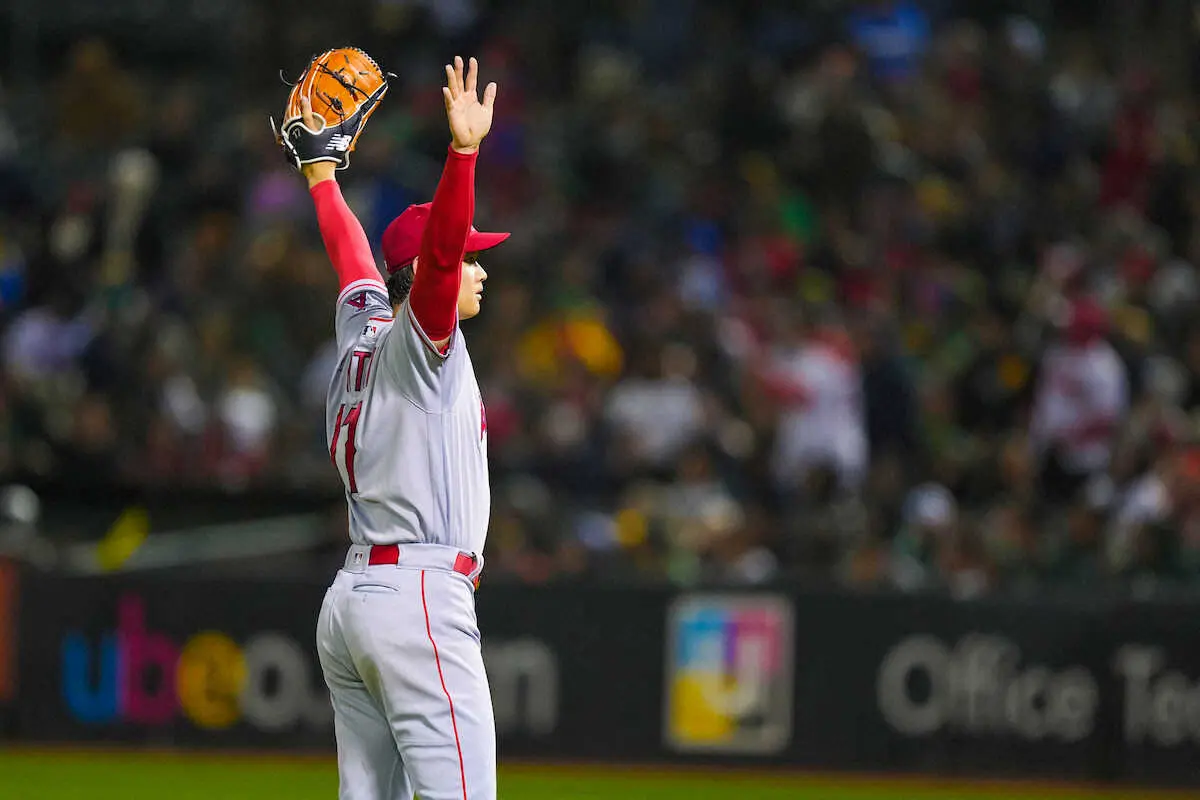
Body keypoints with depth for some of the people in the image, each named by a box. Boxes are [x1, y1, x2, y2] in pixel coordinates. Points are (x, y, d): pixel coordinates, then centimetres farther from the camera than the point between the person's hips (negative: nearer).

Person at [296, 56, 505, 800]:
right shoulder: (412, 339, -7)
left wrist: (323, 174, 49)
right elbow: (437, 249, -25)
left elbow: (354, 257, 35)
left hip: (350, 600, 9)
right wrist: (464, 151, -36)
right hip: (419, 596, -9)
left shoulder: (362, 332, 16)